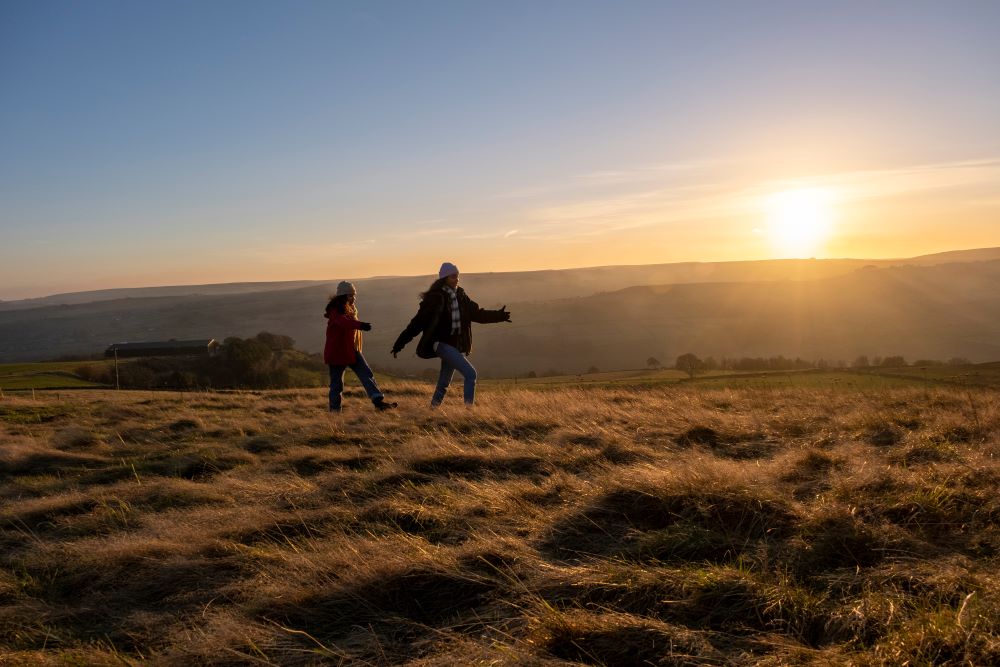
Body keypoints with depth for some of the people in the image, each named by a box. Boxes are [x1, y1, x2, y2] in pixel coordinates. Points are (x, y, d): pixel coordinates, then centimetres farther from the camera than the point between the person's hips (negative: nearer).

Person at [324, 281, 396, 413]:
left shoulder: (350, 308, 12)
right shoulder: (335, 309, -17)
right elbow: (343, 322, -39)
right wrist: (360, 325, -55)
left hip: (352, 350, 8)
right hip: (337, 352, -8)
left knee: (367, 374, -5)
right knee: (337, 382, 1)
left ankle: (379, 401, -12)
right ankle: (335, 410, 11)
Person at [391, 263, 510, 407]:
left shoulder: (460, 295, 8)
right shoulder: (435, 298, -12)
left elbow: (476, 313, 13)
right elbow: (418, 322, -12)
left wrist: (498, 315, 4)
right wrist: (400, 343, -12)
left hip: (455, 345, 7)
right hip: (442, 343, -7)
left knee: (444, 383, 15)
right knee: (470, 374, -17)